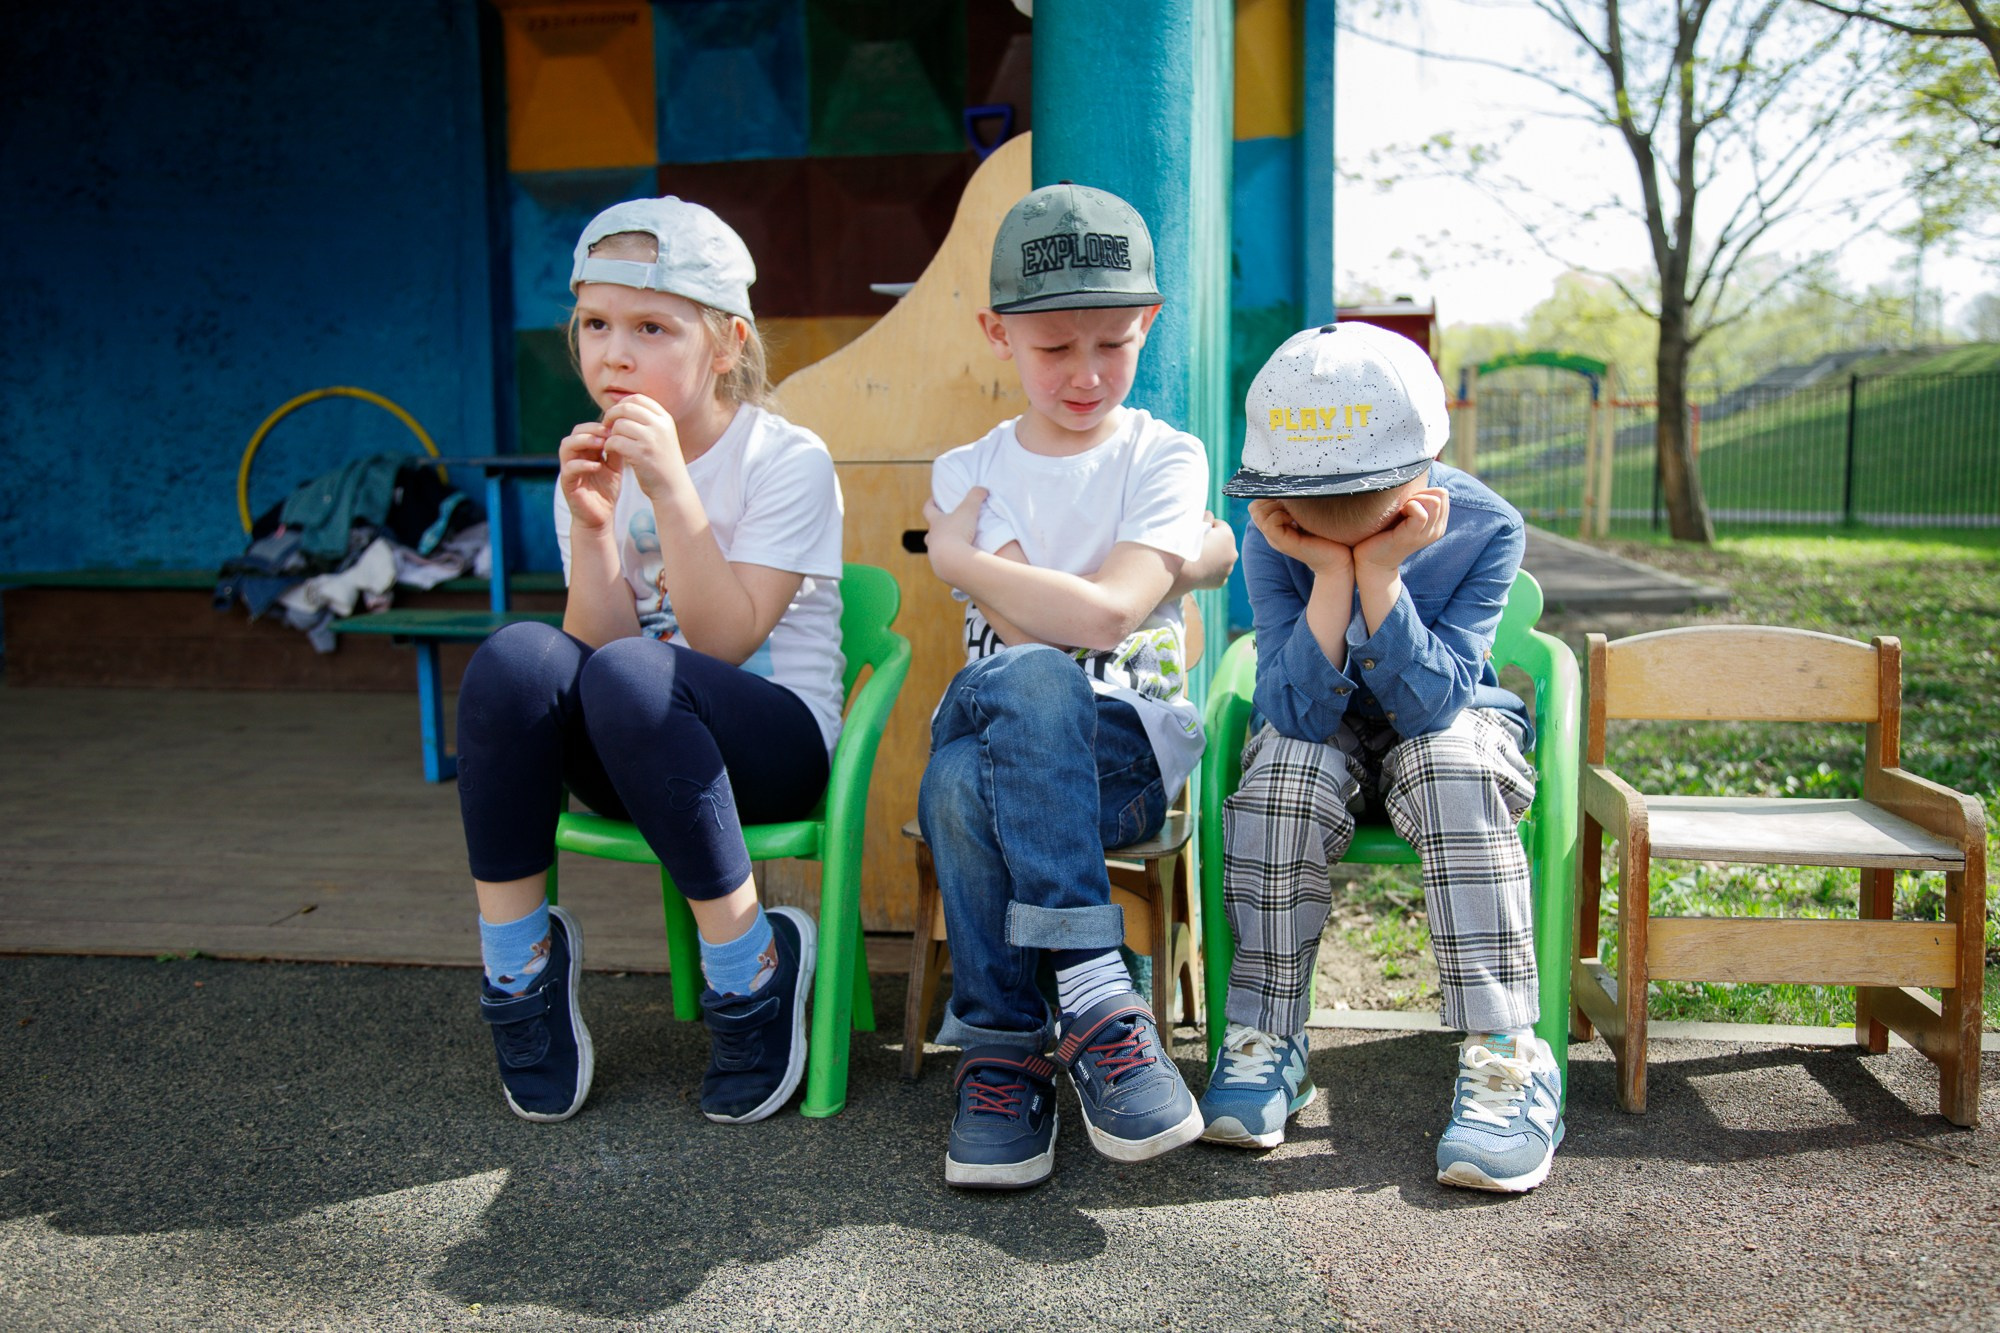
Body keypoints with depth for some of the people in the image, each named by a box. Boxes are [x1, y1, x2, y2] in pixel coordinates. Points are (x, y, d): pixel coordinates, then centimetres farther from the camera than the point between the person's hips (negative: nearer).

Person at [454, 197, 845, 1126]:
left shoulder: (786, 461, -8)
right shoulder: (599, 472, 6)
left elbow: (723, 644, -17)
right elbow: (599, 638, -4)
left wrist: (672, 489, -23)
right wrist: (591, 528, -18)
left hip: (773, 741, -4)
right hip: (632, 764, 4)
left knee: (627, 675, -35)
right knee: (515, 658, -27)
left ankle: (751, 966, -21)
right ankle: (518, 961, -13)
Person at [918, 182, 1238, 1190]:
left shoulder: (1167, 458, 4)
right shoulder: (967, 472, 10)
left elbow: (1101, 617, -14)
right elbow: (1032, 639, -6)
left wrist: (960, 559, -5)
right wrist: (1184, 565, -3)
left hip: (1132, 749, -2)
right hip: (1003, 739, 2)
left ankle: (1001, 1044, -27)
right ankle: (1094, 991, -21)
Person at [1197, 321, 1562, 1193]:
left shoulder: (1484, 528, -20)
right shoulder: (1274, 537, -19)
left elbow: (1428, 703, -27)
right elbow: (1300, 710, -26)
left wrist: (1379, 573, -35)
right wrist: (1332, 573, -34)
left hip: (1447, 726, 0)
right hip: (1325, 736, 1)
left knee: (1453, 774, -35)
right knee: (1289, 771, -34)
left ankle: (1506, 1060, -32)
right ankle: (1266, 1039, -21)